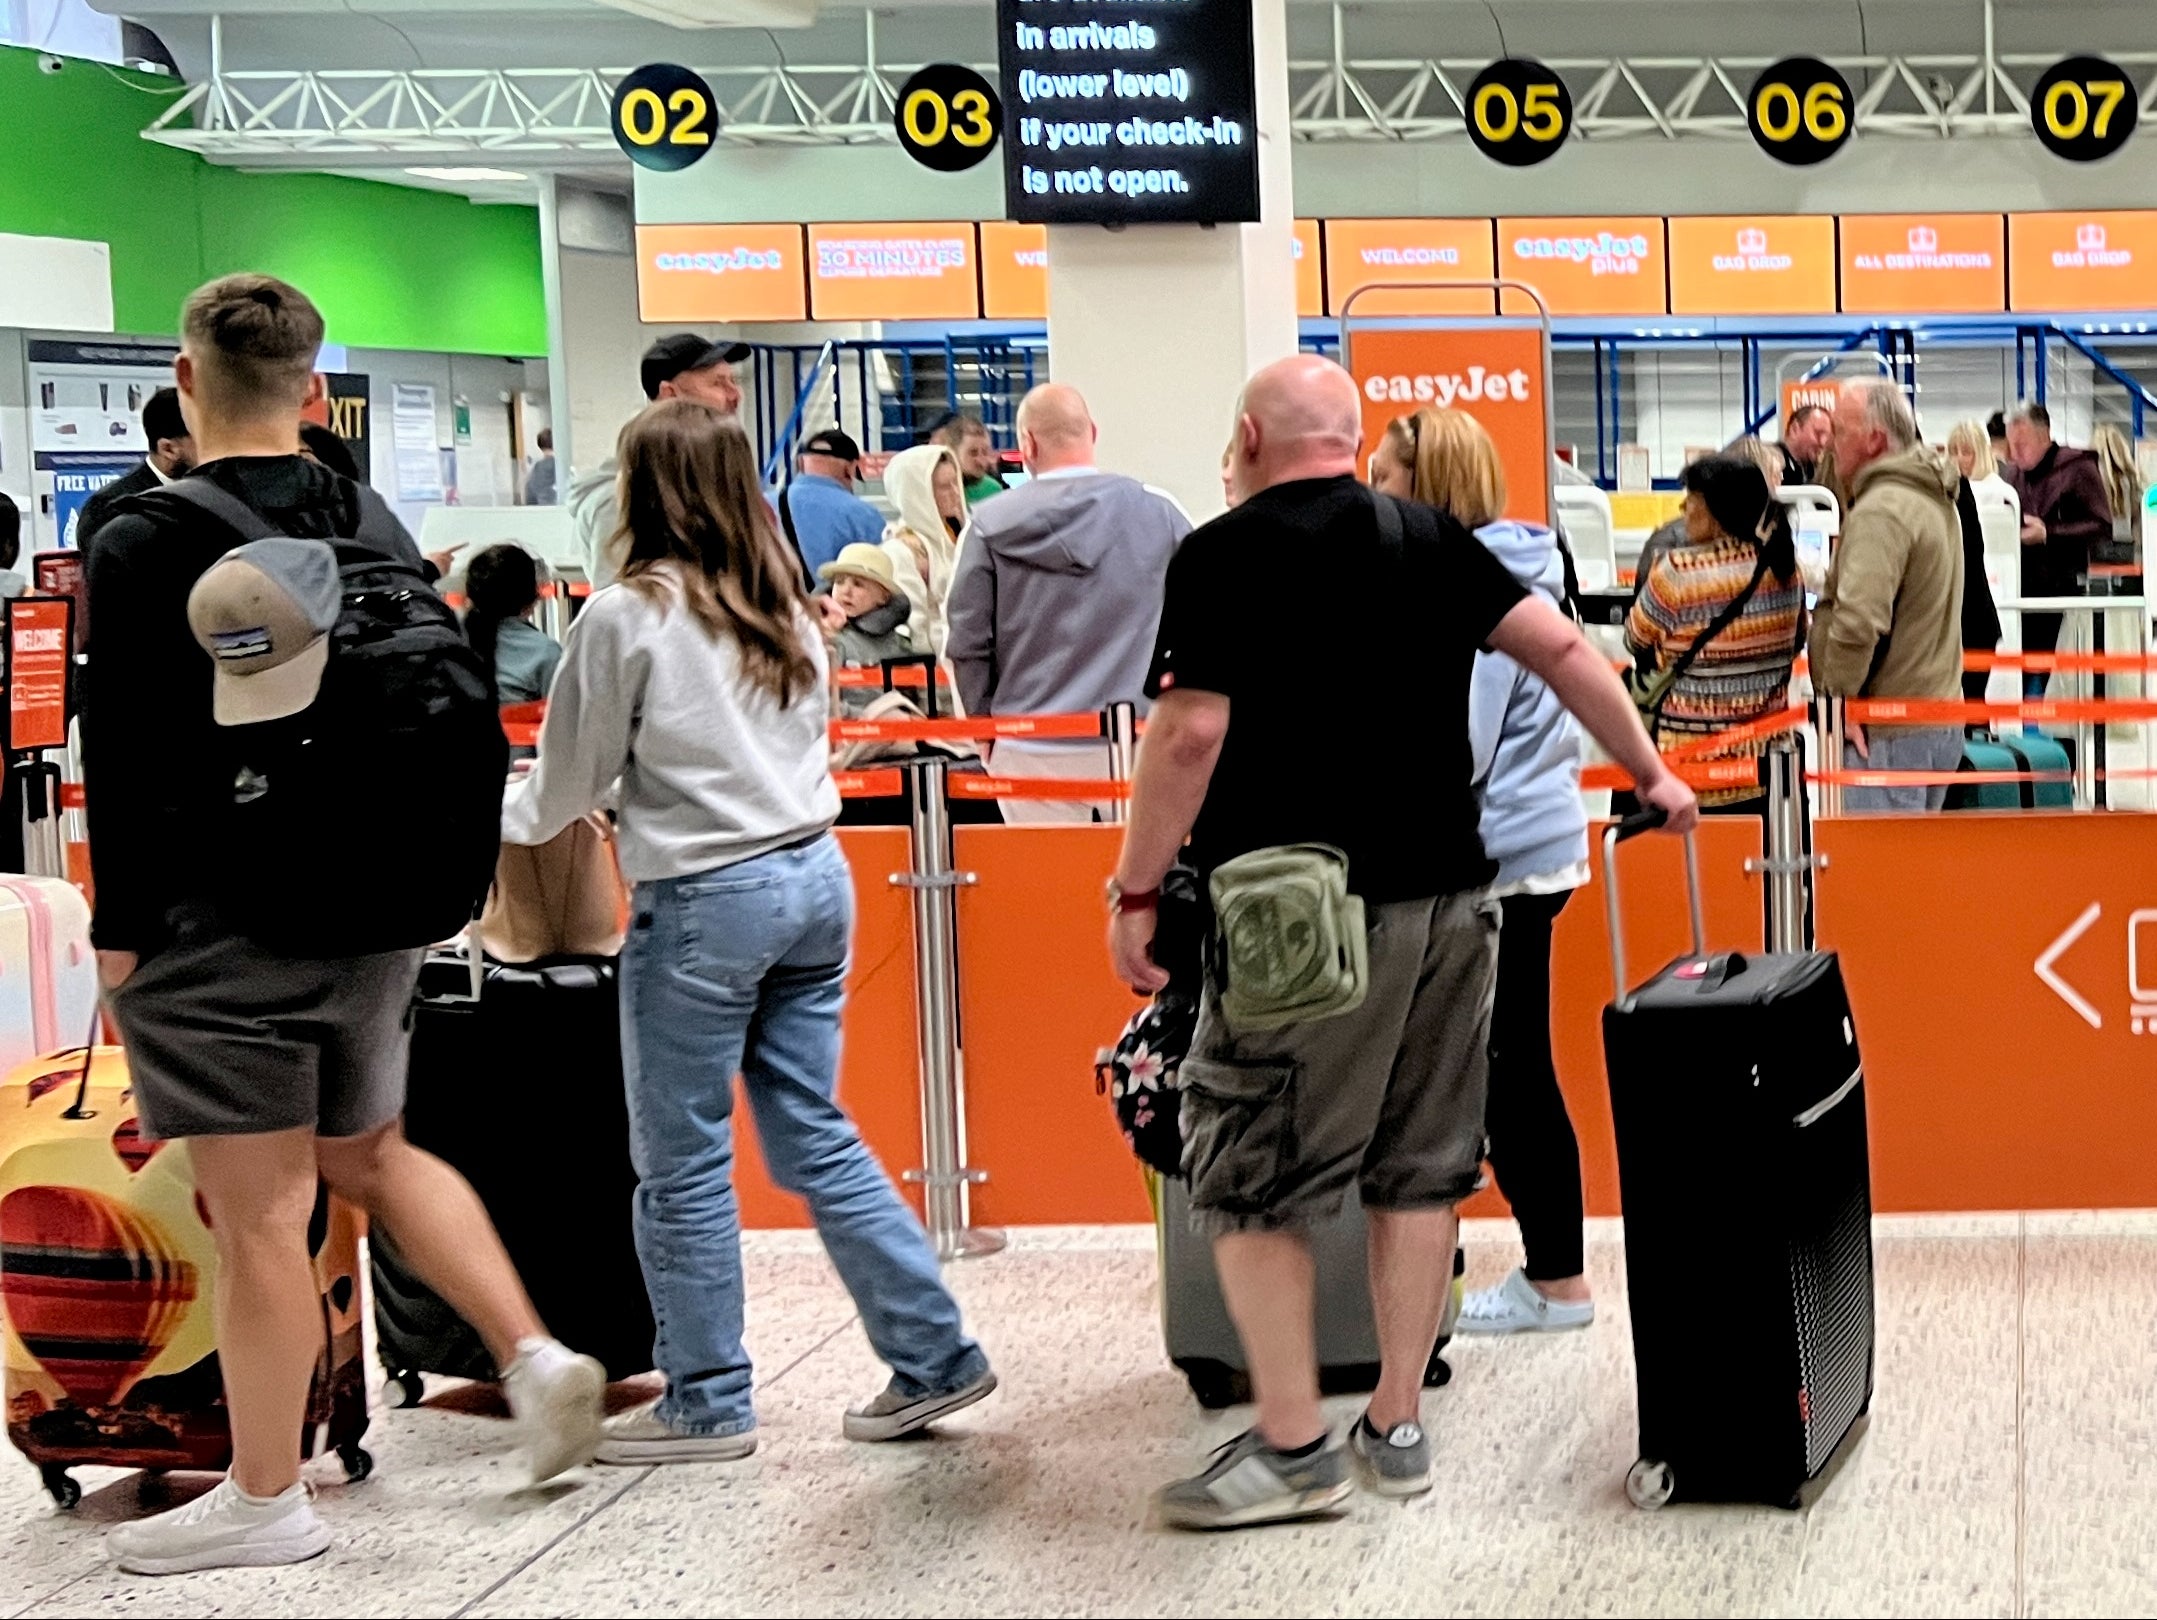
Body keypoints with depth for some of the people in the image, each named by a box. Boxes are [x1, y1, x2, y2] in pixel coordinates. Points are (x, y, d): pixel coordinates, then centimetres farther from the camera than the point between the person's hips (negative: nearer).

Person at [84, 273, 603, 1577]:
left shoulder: (143, 549, -12)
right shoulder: (380, 530, 6)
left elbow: (126, 759, -13)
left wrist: (118, 930, -7)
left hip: (217, 927, -6)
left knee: (262, 1212, 0)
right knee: (370, 1152, 24)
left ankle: (265, 1498, 10)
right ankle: (535, 1355, 15)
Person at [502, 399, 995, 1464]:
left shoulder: (626, 617, -9)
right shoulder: (785, 608, 11)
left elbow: (569, 783, 0)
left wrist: (501, 818, 21)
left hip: (704, 901, -7)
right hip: (815, 877, 7)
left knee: (683, 1161, 4)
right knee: (814, 1135, 14)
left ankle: (707, 1403, 12)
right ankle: (933, 1355, 13)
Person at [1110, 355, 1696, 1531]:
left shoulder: (1220, 556, -5)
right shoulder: (1430, 540, 9)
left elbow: (1191, 730, -12)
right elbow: (1559, 650, 6)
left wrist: (1137, 888, -7)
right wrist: (1648, 773, 16)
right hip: (1447, 901, 6)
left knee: (1249, 1181, 3)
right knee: (1418, 1170, 13)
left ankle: (1293, 1448, 4)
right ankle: (1398, 1427, 19)